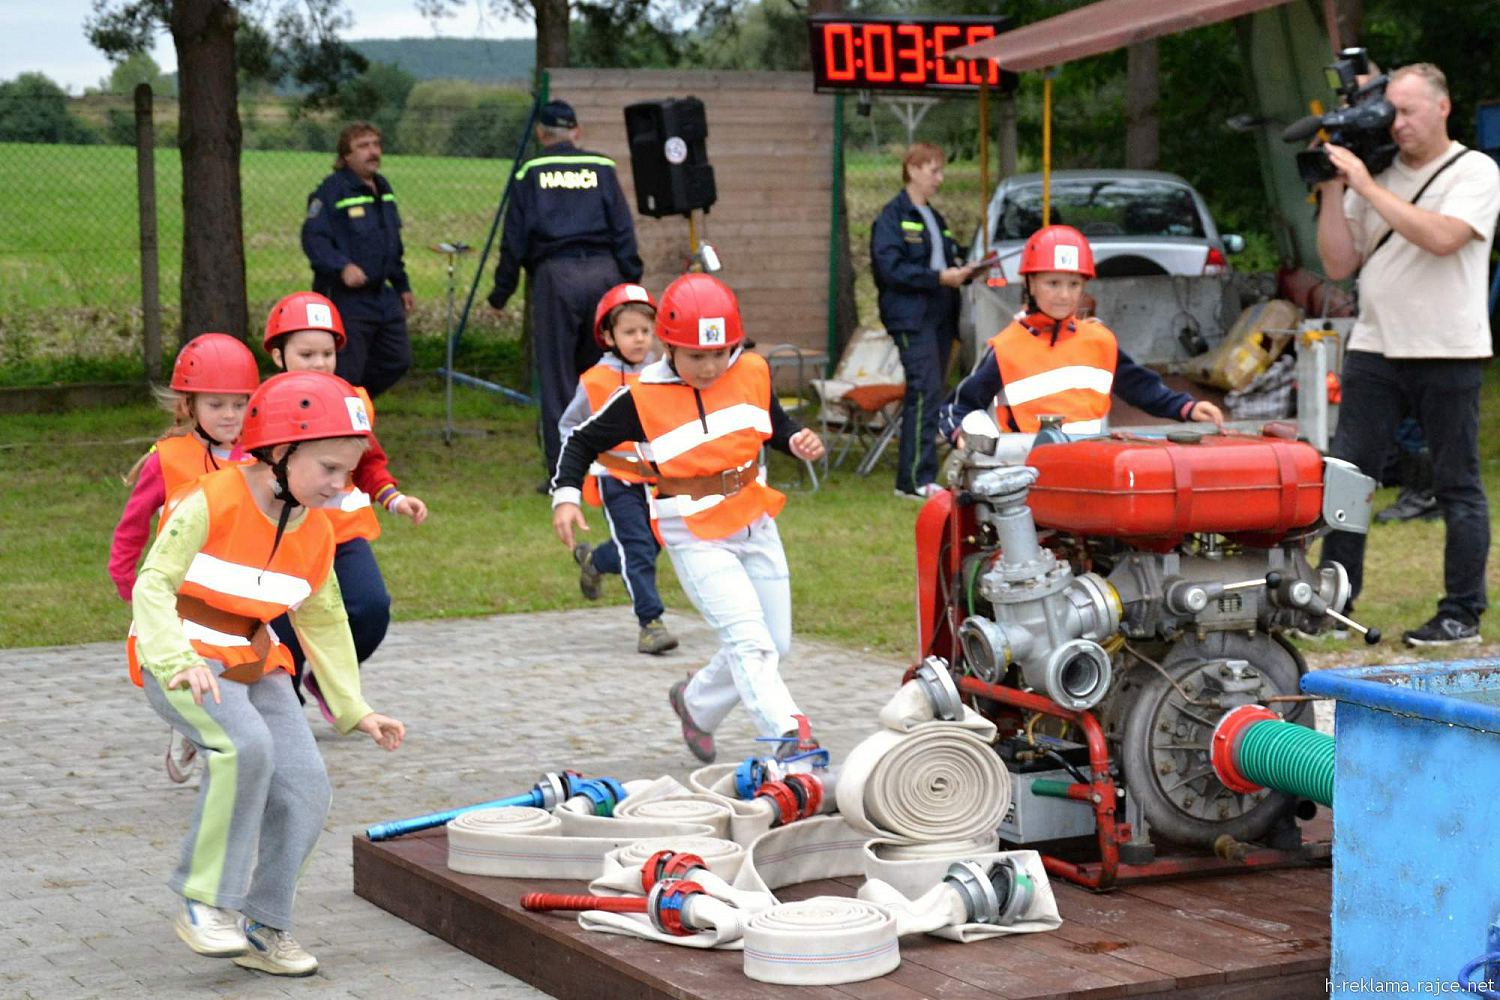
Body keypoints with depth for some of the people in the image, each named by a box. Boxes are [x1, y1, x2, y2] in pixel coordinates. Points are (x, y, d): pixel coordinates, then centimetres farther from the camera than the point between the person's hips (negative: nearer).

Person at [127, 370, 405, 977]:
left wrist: (354, 709, 13)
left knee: (304, 784, -7)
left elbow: (324, 623, 15)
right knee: (245, 746, -32)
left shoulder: (315, 534, 3)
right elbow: (152, 586, -21)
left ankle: (261, 927, 7)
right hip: (179, 659, -7)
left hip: (254, 665, 7)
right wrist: (179, 662, -37)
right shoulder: (211, 504, -18)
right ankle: (203, 902, -19)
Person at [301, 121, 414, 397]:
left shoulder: (382, 187, 14)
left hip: (382, 293, 8)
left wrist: (402, 285, 25)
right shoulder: (332, 190, -13)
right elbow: (313, 237, -20)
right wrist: (342, 266, -34)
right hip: (346, 299, -8)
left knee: (397, 360, 14)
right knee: (346, 371, -6)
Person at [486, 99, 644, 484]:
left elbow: (514, 239, 6)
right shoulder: (602, 168, 10)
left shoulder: (530, 173, 7)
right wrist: (632, 283, 10)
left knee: (557, 377, 3)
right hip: (604, 271, 2)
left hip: (555, 275, -2)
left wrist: (501, 293, 13)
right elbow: (624, 231, 6)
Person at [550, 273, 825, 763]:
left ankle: (696, 703, 35)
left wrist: (799, 440, -7)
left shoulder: (754, 373, -4)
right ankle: (786, 736, -25)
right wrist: (565, 495, -16)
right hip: (694, 537, -5)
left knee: (775, 645, 12)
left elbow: (776, 423, 14)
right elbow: (584, 440, -2)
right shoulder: (642, 398, -14)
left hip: (756, 525, 5)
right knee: (748, 639, -21)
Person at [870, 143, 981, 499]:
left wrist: (961, 273, 4)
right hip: (911, 317, -9)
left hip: (940, 316, 9)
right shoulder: (893, 216, -5)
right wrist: (939, 278, -19)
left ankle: (916, 475, 10)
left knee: (932, 394, 7)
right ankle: (917, 480, -17)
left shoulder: (934, 217, 22)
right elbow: (891, 268, -15)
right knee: (925, 392, -16)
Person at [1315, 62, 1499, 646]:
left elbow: (1441, 236, -21)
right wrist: (1332, 188, 0)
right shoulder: (1374, 172, 11)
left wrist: (1365, 185, -17)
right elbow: (1339, 265, 9)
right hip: (1374, 349, 5)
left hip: (1448, 355, -4)